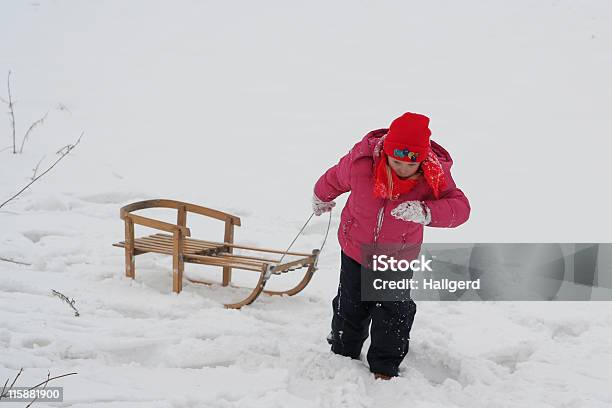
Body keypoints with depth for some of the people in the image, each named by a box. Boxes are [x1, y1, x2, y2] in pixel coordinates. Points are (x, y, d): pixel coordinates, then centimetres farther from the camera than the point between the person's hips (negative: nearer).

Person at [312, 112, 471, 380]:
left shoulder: (435, 174, -28)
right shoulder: (361, 161, -30)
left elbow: (460, 207, -37)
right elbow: (335, 179, -7)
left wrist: (425, 212, -56)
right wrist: (321, 198, 15)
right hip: (356, 247, 1)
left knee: (394, 312, 4)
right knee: (350, 306, 16)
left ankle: (385, 368, 25)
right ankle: (343, 353, 41)